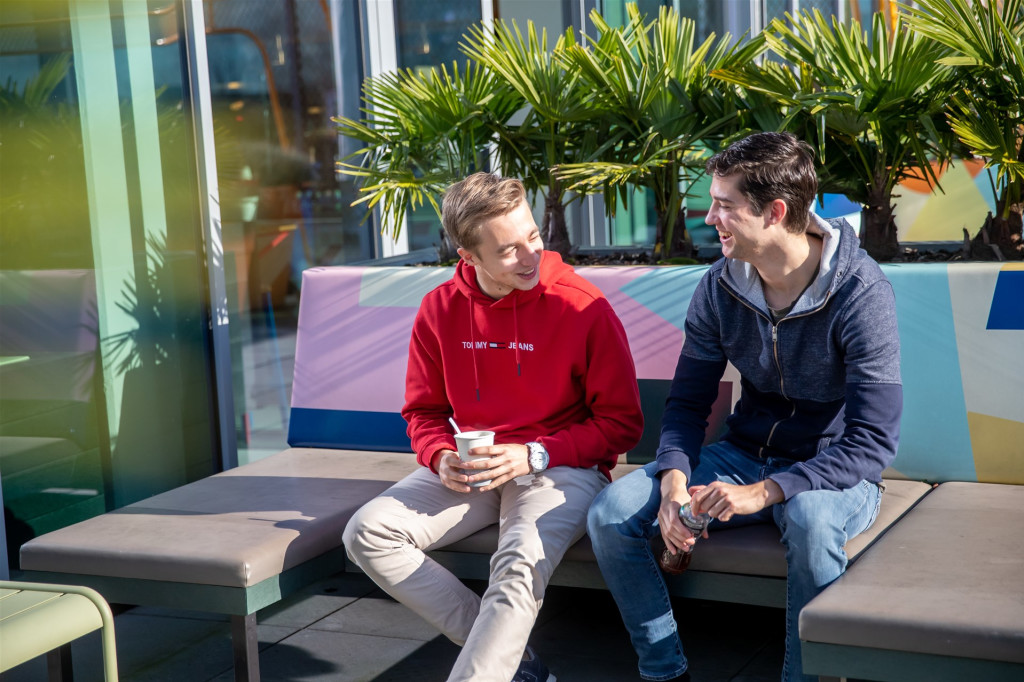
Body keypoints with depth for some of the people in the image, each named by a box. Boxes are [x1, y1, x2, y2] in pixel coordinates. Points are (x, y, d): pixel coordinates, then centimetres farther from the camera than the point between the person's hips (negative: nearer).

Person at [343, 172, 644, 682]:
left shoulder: (584, 308, -11)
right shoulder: (440, 309, 1)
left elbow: (622, 424, -6)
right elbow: (423, 411, 14)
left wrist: (532, 456, -16)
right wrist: (442, 458, -9)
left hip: (562, 469, -5)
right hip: (473, 471, 5)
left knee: (520, 565, -36)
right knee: (368, 533, -16)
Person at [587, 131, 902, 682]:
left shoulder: (860, 291, -20)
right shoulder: (720, 286, -4)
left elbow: (874, 440, -23)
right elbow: (687, 402, 4)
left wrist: (764, 492, -34)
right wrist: (674, 478, -18)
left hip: (832, 471, -5)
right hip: (744, 454, 5)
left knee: (810, 517, -40)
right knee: (609, 516, -14)